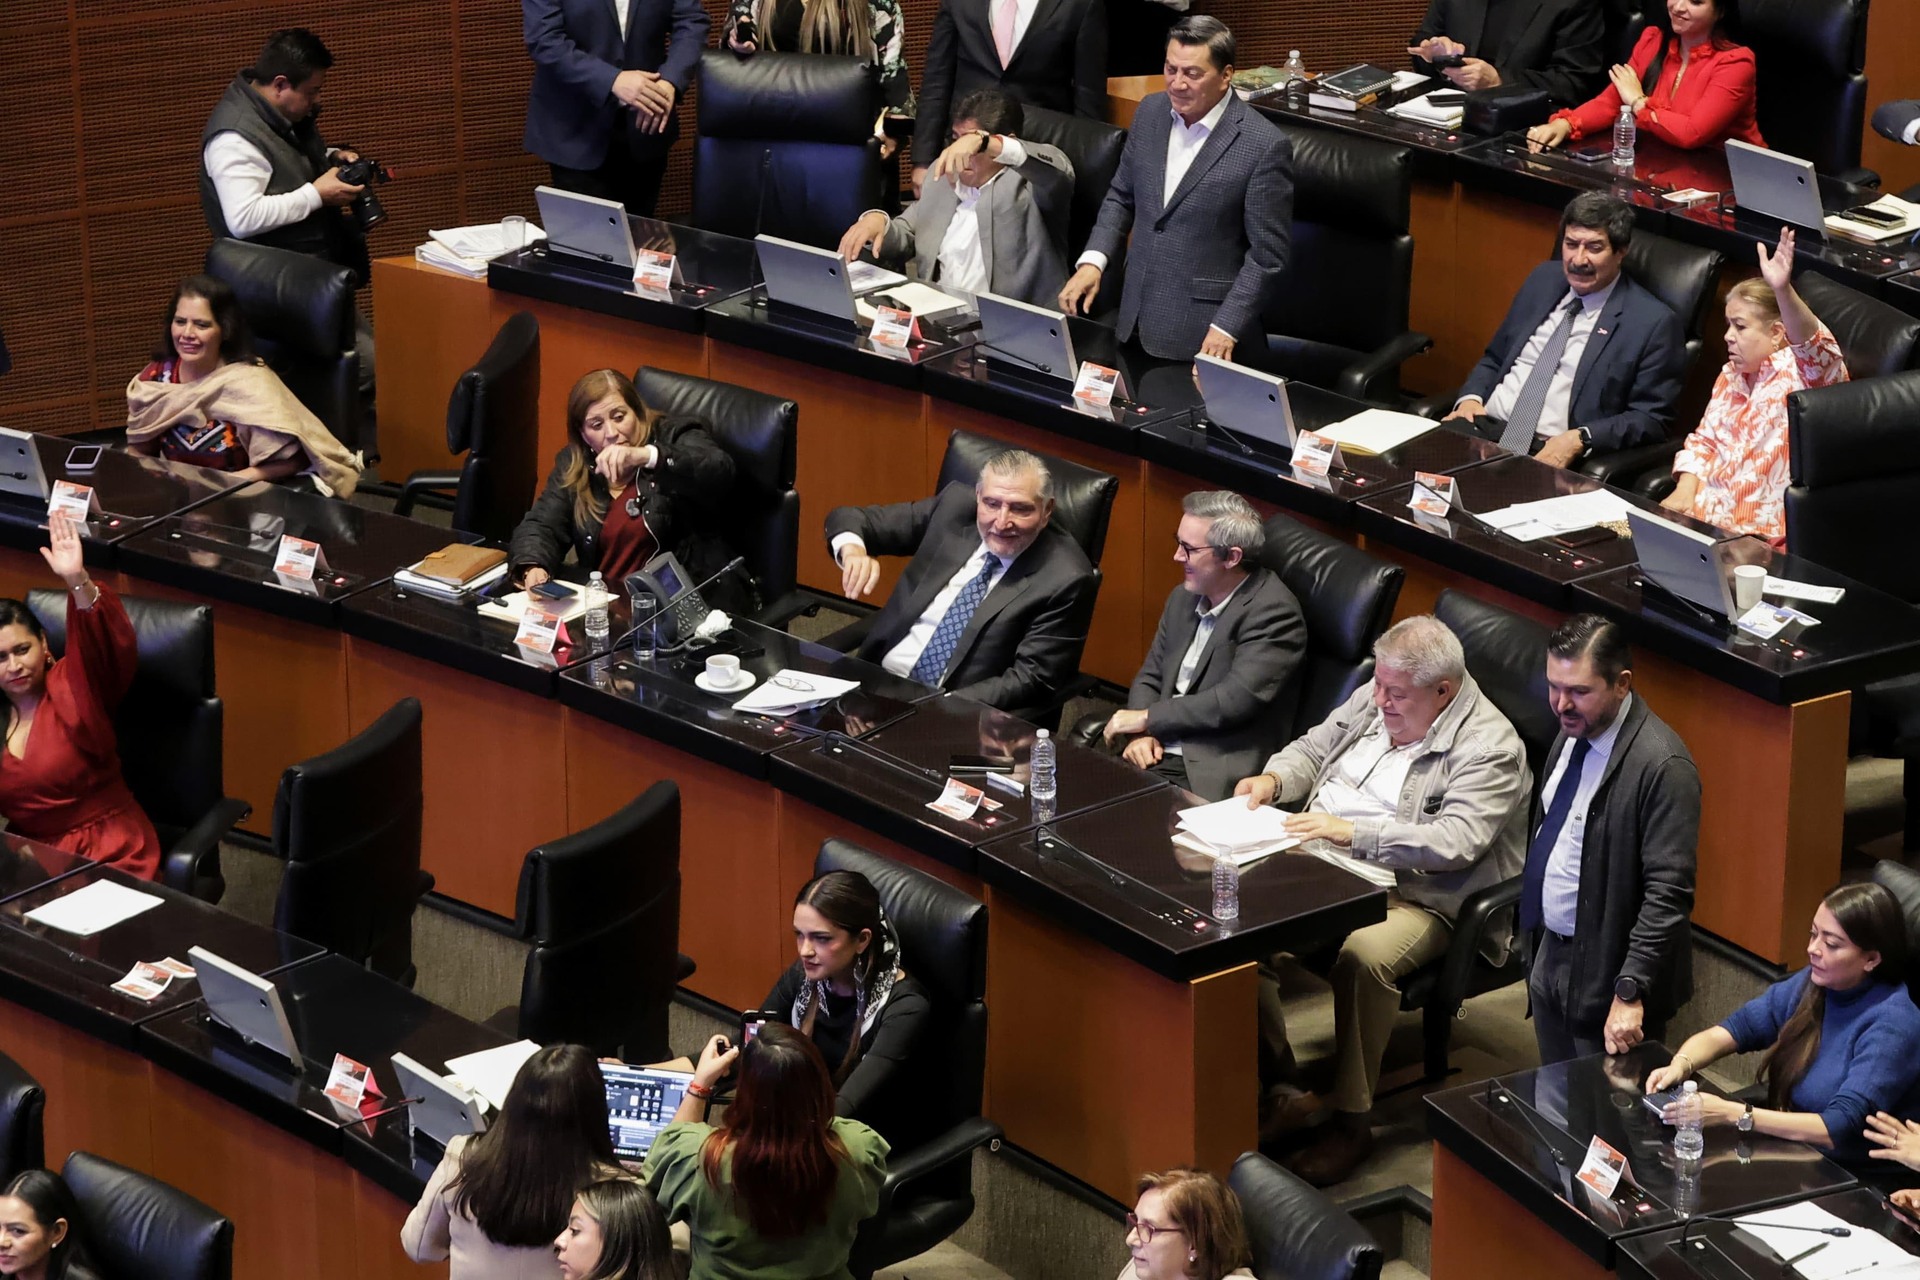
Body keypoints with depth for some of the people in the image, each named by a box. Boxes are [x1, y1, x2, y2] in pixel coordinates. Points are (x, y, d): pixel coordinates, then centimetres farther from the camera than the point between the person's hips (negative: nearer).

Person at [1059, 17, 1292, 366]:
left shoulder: (1264, 146, -16)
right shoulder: (1150, 112, 2)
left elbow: (1267, 255, -12)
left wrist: (1226, 327, -17)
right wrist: (1093, 260, 0)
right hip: (1138, 319, 6)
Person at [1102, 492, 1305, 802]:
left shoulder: (1273, 612, -11)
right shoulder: (1183, 598, 15)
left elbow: (1235, 700, -19)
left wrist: (1147, 718, -10)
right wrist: (1141, 734, -3)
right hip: (1158, 753, 7)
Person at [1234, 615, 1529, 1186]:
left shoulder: (1489, 747, -14)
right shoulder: (1373, 699, 11)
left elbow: (1454, 841, -25)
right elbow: (1314, 748, 26)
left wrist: (1352, 832, -32)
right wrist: (1274, 780, 2)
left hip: (1416, 899, -7)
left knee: (1363, 958, -37)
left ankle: (1350, 1120, -19)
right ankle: (1280, 1083, -7)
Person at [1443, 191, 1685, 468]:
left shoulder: (1653, 323, -1)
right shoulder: (1544, 279, 16)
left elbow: (1651, 419, -3)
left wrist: (1579, 439, -17)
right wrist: (1471, 397, 3)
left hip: (1550, 452, -5)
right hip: (1485, 426, 5)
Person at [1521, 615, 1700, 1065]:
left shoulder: (1662, 767, -24)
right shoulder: (1573, 731, 3)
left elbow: (1668, 893, -25)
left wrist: (1630, 993, -26)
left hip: (1607, 974, -8)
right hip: (1551, 956, 8)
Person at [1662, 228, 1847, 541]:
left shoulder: (1800, 372, -7)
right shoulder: (1731, 376, 17)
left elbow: (1816, 352, -30)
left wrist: (1783, 291, -48)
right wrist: (1684, 491, 0)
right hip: (1704, 515, 7)